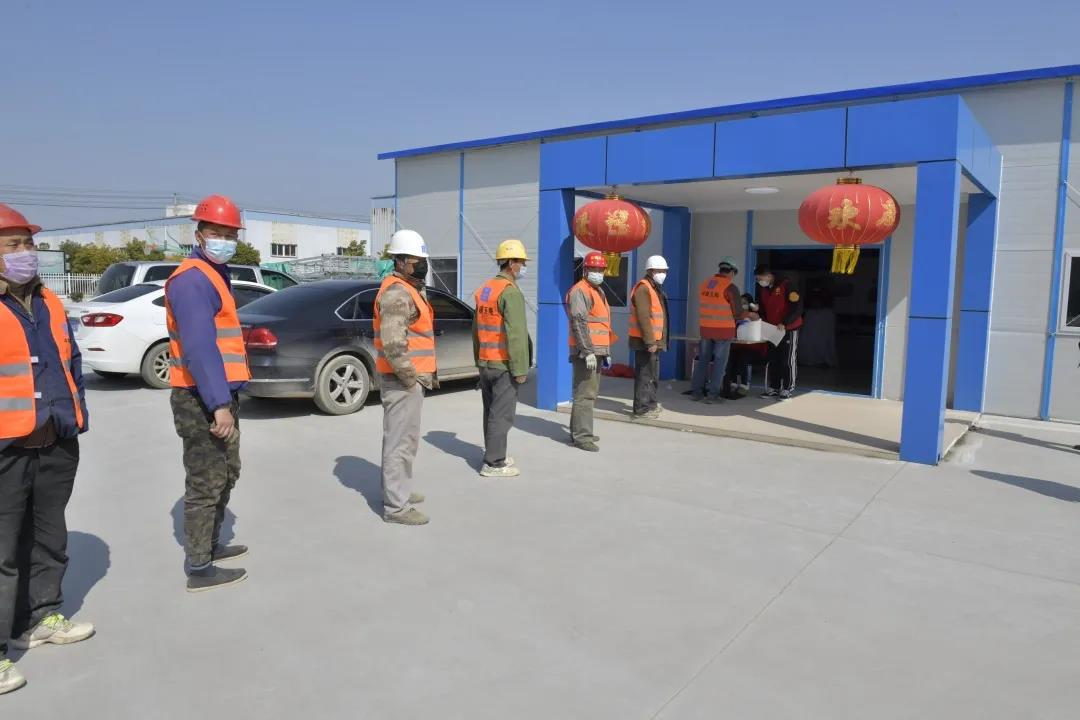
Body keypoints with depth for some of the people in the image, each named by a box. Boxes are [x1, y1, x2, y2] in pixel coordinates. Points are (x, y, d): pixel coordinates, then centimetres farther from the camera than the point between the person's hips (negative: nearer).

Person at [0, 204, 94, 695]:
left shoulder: (49, 304, 12)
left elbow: (71, 362, 19)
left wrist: (76, 414, 13)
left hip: (56, 447, 7)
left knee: (48, 540, 18)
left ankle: (39, 619, 35)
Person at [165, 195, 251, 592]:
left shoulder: (214, 276, 16)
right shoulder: (193, 280, -16)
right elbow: (199, 347, -26)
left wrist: (225, 400, 15)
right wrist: (219, 404, -30)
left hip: (219, 396, 11)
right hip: (202, 400, -11)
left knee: (225, 475, 21)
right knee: (206, 482, -3)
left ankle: (210, 545, 36)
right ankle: (199, 568, 8)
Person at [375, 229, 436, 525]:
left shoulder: (413, 289, 17)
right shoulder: (397, 293, -18)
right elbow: (392, 343, -28)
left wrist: (429, 371, 18)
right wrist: (410, 377, -19)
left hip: (411, 377, 11)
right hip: (401, 380, -11)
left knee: (402, 438, 20)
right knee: (401, 441, -5)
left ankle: (399, 491, 34)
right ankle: (396, 506, 3)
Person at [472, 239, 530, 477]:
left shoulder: (484, 290, 13)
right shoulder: (511, 292, -15)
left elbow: (476, 329, 17)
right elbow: (516, 335, -20)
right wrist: (520, 369, -17)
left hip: (485, 363, 9)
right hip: (503, 364, -9)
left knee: (491, 411, 16)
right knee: (501, 414, -3)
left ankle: (494, 455, 25)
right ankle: (494, 463, 1)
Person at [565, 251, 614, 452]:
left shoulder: (598, 292, 20)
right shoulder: (580, 291, -11)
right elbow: (579, 323, -21)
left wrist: (606, 351, 24)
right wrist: (588, 351, -25)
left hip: (597, 351, 10)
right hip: (586, 352, -10)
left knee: (590, 392, 15)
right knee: (585, 394, -10)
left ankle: (578, 430, 24)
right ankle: (581, 436, -7)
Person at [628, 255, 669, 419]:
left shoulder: (655, 288, 18)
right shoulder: (643, 288, -15)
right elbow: (644, 318, -23)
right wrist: (650, 342, -25)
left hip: (654, 340, 11)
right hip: (646, 342, -11)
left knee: (653, 374, 19)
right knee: (645, 374, -8)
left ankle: (650, 404, 30)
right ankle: (642, 408, -3)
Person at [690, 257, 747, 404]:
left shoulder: (704, 284, 4)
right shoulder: (730, 287, -12)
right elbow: (738, 313, -10)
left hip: (705, 328, 5)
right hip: (724, 330, -5)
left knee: (702, 360, 13)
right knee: (720, 362, 4)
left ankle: (696, 391, 16)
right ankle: (713, 394, 6)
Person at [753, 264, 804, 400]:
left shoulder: (785, 286, -16)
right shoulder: (762, 289, 4)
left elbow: (797, 307, -18)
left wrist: (785, 323, -23)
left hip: (789, 329, -6)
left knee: (788, 361, 0)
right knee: (772, 360, 9)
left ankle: (787, 390, 6)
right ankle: (773, 389, 17)